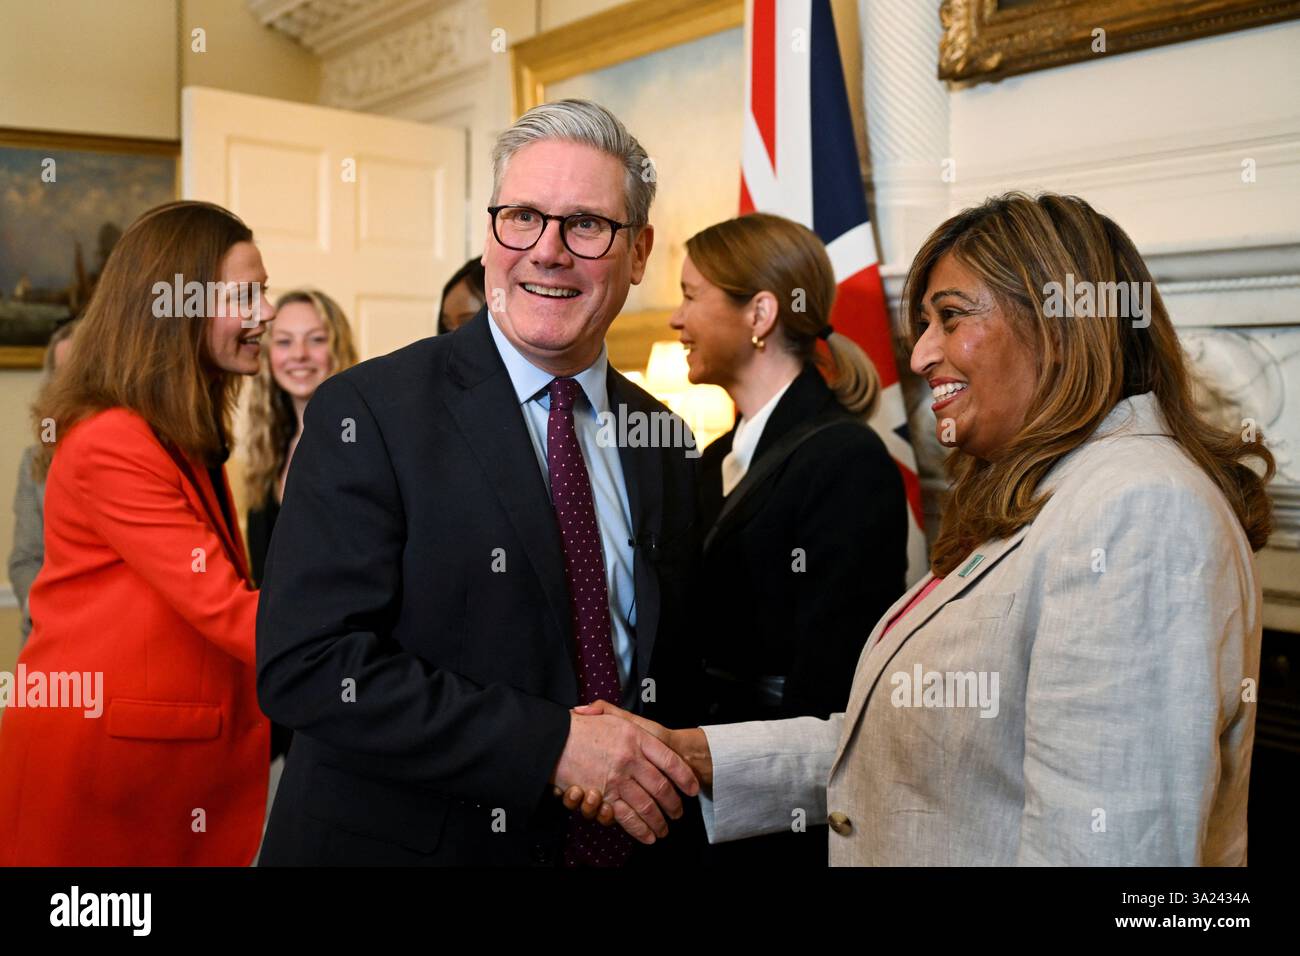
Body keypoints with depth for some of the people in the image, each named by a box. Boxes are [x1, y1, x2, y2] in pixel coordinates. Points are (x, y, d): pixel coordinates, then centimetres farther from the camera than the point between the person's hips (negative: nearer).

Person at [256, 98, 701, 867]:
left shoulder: (664, 443, 3)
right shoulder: (367, 413, -12)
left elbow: (669, 667, 11)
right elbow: (308, 662, -20)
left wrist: (661, 773, -8)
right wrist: (551, 744, -24)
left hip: (617, 842, 5)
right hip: (399, 840, -4)